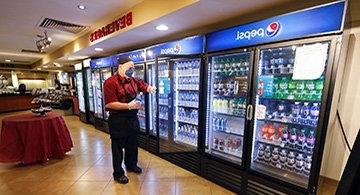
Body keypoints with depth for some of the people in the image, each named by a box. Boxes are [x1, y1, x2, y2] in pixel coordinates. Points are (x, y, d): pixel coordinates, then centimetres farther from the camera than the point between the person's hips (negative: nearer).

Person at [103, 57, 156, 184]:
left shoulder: (133, 81, 5)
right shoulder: (110, 82, -17)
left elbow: (145, 86, 13)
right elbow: (109, 104, -23)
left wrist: (150, 88, -12)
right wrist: (129, 106, -29)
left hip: (133, 119, 7)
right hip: (118, 121, -7)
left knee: (132, 145, 23)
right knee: (118, 147, 11)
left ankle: (131, 165, 46)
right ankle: (118, 173, 32)